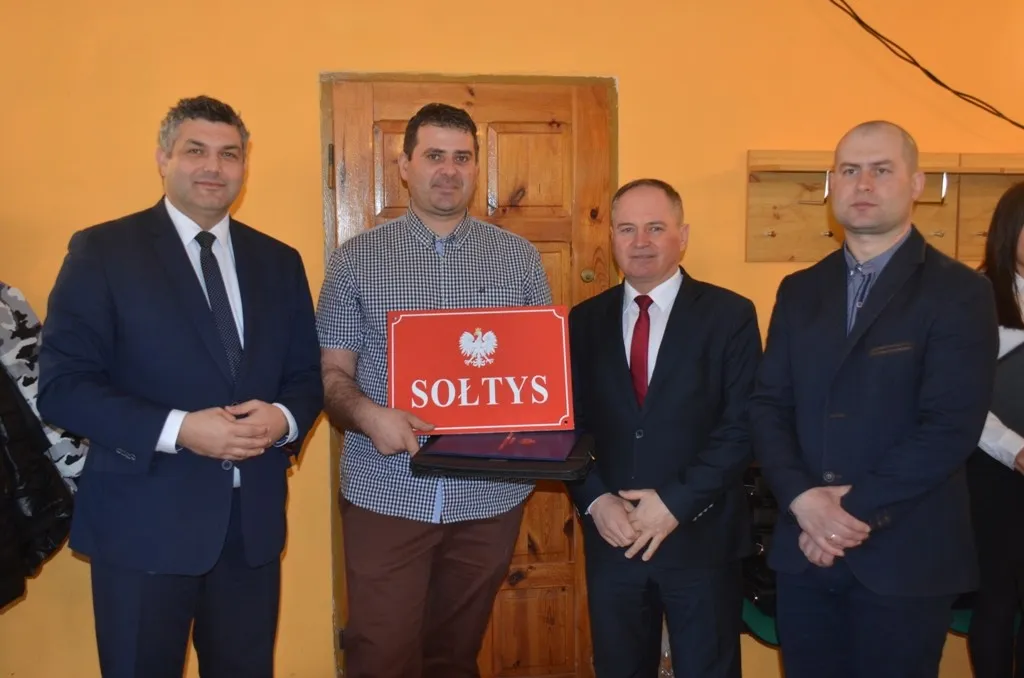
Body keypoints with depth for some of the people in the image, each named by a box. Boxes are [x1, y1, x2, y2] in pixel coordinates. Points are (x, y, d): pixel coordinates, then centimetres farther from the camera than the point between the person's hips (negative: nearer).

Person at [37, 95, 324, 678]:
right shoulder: (102, 251, -3)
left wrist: (282, 418, -13)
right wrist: (177, 430, -21)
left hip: (253, 518, 4)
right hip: (145, 518, -3)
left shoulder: (278, 260, 9)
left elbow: (308, 377, 10)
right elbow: (63, 386, -9)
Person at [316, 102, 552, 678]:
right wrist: (367, 413, -20)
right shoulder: (357, 259, 2)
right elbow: (332, 373, 1)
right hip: (387, 494, -1)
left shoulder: (520, 257, 6)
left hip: (490, 494, 2)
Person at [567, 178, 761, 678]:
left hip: (701, 537, -2)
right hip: (611, 537, 3)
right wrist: (595, 501, -10)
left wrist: (678, 502, -15)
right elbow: (568, 424, 4)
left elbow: (742, 426, -9)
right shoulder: (585, 321, 5)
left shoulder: (730, 315, -4)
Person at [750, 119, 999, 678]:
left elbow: (952, 427, -14)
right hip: (805, 549, 4)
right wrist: (804, 499, -13)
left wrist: (856, 510, -16)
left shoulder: (959, 293, -5)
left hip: (905, 556, -4)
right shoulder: (799, 291, 9)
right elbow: (768, 406, 3)